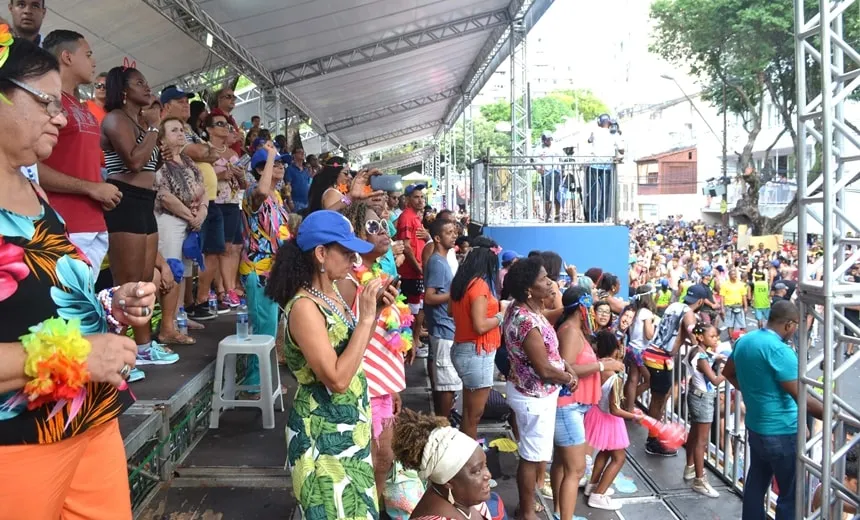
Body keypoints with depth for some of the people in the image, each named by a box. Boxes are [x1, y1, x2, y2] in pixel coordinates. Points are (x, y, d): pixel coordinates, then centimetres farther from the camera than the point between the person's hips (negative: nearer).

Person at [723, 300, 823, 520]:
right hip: (782, 433, -8)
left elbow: (728, 372, 22)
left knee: (756, 485, 18)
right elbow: (802, 399, -24)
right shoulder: (779, 350, -22)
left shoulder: (744, 341, 5)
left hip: (755, 427, 9)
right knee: (791, 494, 4)